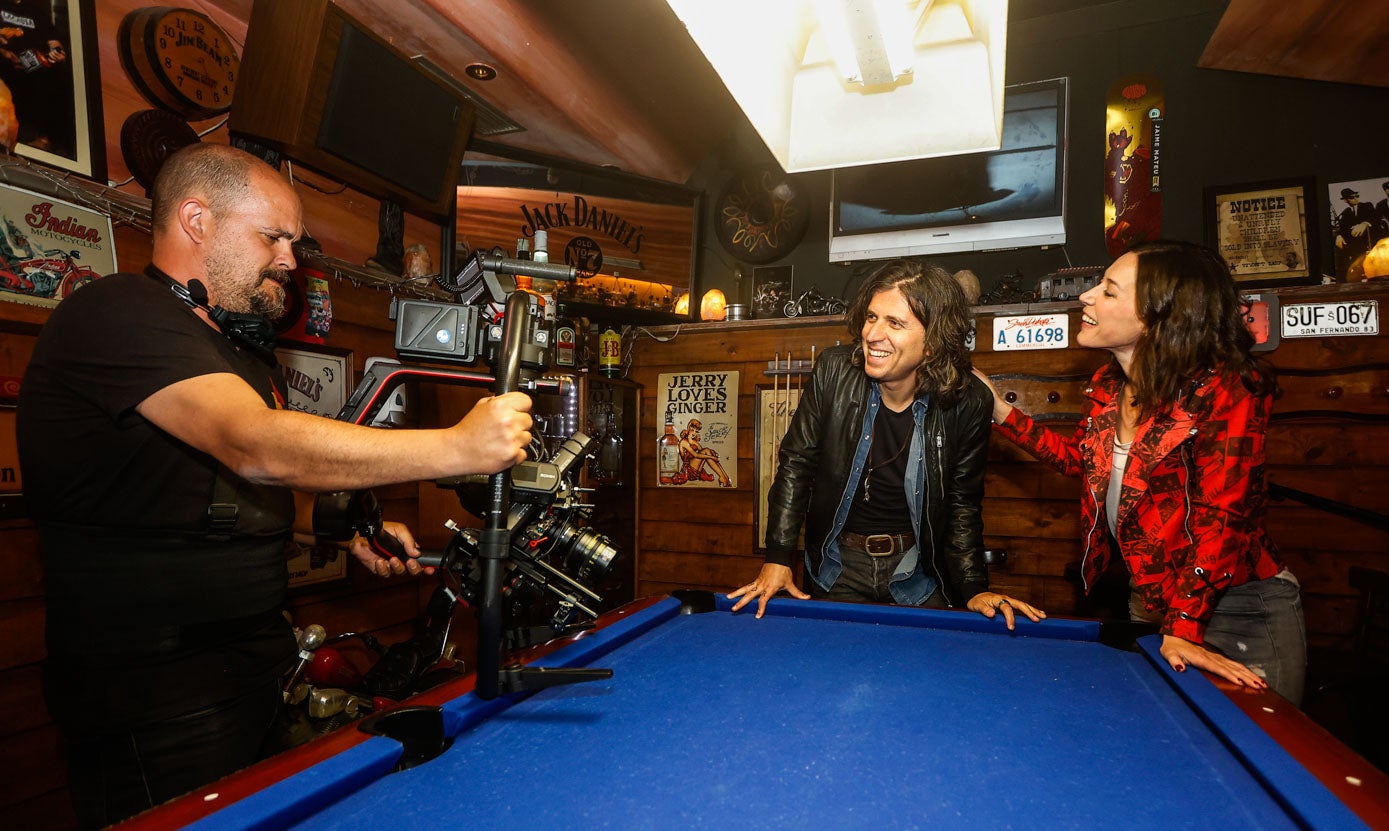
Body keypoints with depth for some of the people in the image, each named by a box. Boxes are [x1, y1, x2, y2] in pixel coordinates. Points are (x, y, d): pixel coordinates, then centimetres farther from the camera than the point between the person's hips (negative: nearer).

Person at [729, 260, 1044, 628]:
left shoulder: (967, 403, -16)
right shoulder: (834, 371, -16)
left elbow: (962, 504, -3)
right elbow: (795, 464, -8)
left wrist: (974, 588, -12)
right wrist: (778, 558, -12)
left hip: (917, 572, 0)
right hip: (838, 568, 0)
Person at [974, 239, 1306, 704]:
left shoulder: (1228, 391, -22)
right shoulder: (1107, 387, -1)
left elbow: (1219, 519, -25)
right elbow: (1081, 459, 16)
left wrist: (1182, 628, -30)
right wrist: (1002, 412, 8)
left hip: (1240, 611, -6)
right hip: (1147, 605, 7)